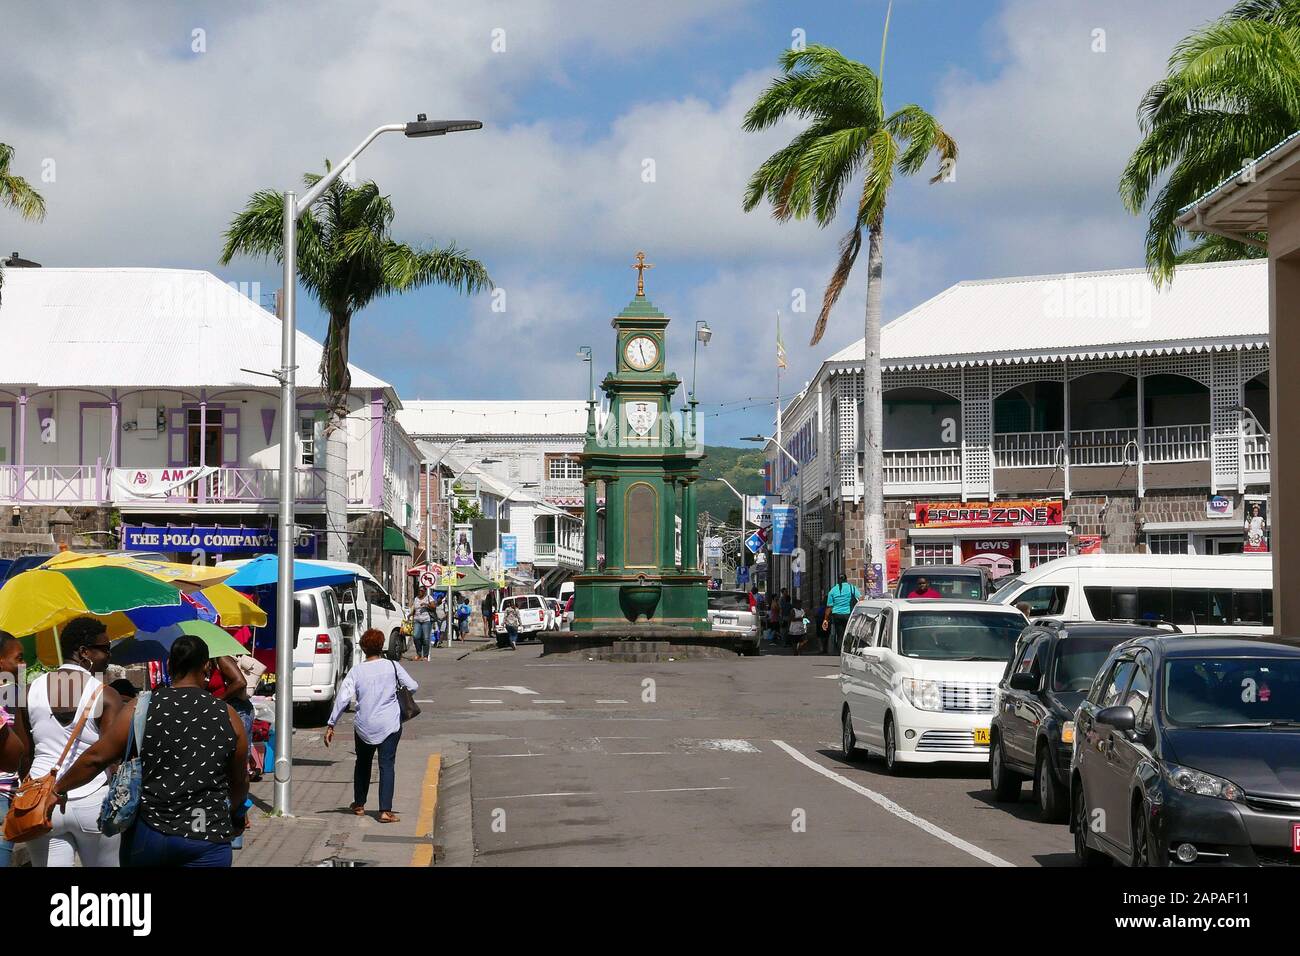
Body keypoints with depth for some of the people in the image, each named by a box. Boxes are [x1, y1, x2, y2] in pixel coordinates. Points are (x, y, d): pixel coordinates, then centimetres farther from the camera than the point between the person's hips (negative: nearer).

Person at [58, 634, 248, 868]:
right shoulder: (228, 716, 2)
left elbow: (96, 758, -2)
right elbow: (239, 781, 14)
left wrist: (58, 789, 14)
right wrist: (235, 814, 34)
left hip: (146, 830, 1)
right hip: (206, 838, -1)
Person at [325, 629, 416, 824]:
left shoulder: (356, 671, -3)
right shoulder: (393, 666, -3)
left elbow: (343, 698, -8)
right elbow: (413, 687, 0)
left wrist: (331, 725, -4)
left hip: (364, 727, 1)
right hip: (390, 725, -1)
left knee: (363, 763, 21)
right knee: (387, 765, -1)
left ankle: (359, 805, 32)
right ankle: (385, 811, -10)